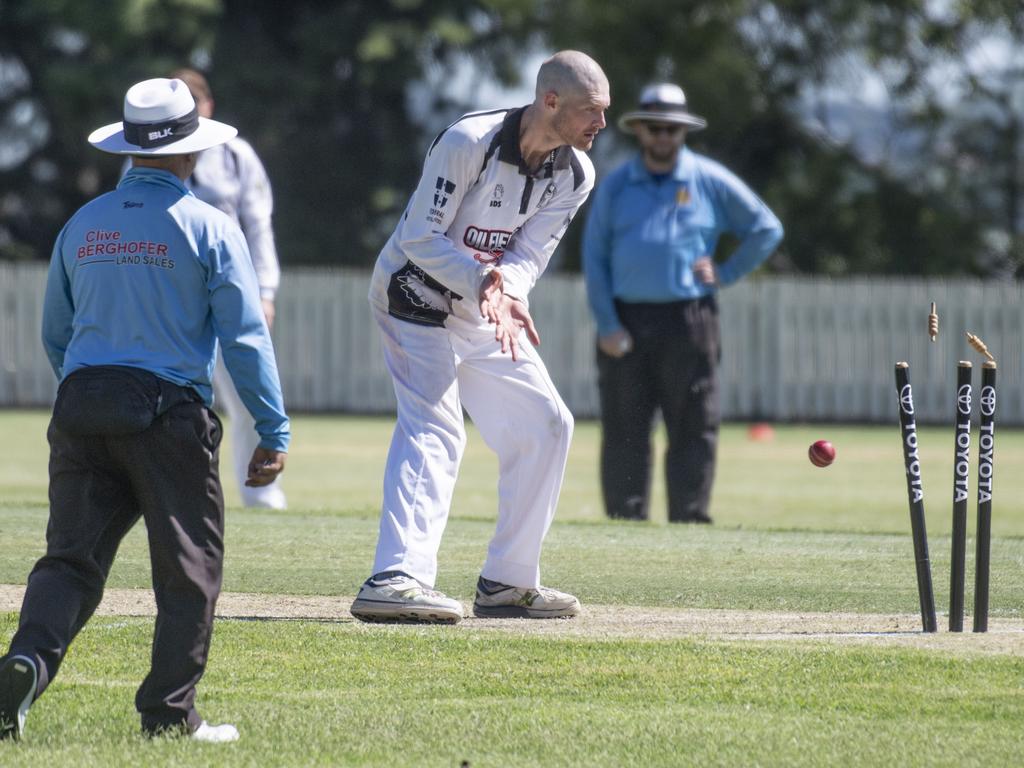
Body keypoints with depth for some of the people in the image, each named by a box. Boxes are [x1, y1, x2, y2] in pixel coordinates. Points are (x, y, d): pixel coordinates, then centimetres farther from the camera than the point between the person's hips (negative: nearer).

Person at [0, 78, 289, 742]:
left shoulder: (82, 226, 12)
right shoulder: (209, 228, -2)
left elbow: (55, 335, 20)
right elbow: (246, 337, -6)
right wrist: (273, 431, -3)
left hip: (81, 407, 4)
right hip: (169, 411, -4)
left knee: (71, 556, 5)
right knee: (189, 567, 5)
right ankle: (170, 712, 4)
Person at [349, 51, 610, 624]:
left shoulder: (574, 174, -3)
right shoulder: (470, 143, -24)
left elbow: (529, 254, -9)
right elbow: (419, 238, -24)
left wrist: (505, 294, -32)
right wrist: (483, 284, -38)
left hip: (485, 312, 8)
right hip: (417, 294, -8)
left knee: (546, 425, 7)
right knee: (434, 426, -24)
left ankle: (508, 582, 16)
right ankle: (397, 578, -38)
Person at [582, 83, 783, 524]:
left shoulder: (711, 182, 6)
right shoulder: (615, 186, 9)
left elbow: (767, 229, 14)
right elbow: (594, 258, 7)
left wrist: (726, 273, 3)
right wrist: (606, 325, -3)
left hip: (688, 321, -1)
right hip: (626, 319, 1)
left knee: (694, 429, -3)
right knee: (623, 431, -1)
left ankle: (690, 520, 1)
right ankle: (625, 521, 2)